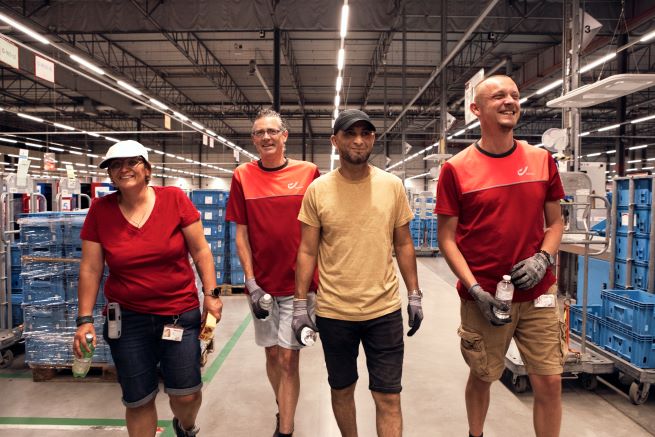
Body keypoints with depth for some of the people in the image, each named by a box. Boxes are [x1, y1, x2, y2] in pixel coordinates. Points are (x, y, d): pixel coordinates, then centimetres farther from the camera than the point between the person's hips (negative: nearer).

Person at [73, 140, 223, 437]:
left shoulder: (174, 199, -8)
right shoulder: (100, 210, -3)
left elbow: (200, 250, -2)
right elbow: (90, 269, 2)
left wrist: (210, 294, -7)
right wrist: (85, 319, 1)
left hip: (180, 313, -1)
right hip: (127, 319, 2)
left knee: (186, 394, 3)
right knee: (137, 400, 10)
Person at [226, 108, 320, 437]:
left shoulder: (309, 173, -4)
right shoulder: (243, 176, 0)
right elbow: (241, 234, 1)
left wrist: (315, 280, -1)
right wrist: (251, 283, -4)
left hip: (298, 283, -2)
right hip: (262, 284, 3)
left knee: (288, 358, 1)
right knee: (272, 353, 17)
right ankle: (284, 411, 42)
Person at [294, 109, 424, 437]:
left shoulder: (393, 186, -1)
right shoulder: (317, 189, -4)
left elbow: (403, 244, 6)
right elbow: (307, 251, -1)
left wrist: (415, 294, 5)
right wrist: (300, 303, -3)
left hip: (385, 310, 0)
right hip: (333, 311, 0)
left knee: (388, 397, 7)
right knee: (341, 389, 18)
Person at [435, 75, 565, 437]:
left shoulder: (542, 160, 3)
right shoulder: (456, 169, -7)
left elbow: (555, 222, 11)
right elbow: (447, 239, -5)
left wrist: (542, 259, -8)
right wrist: (475, 290, -13)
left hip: (538, 294, 3)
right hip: (484, 297, -2)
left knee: (549, 381, 7)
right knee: (482, 376, 14)